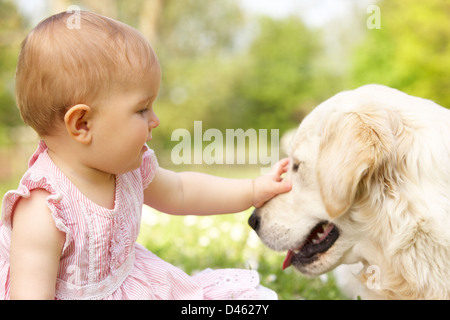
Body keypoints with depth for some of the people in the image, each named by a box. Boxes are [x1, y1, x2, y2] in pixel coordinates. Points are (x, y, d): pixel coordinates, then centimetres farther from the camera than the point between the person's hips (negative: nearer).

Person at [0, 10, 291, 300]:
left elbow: (179, 192, 12)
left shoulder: (127, 167, -6)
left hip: (128, 283, 7)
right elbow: (30, 293, -32)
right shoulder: (43, 213, -31)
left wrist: (255, 191, 10)